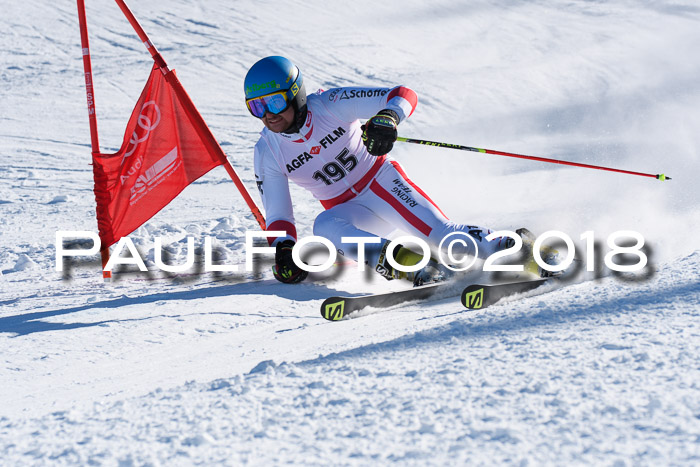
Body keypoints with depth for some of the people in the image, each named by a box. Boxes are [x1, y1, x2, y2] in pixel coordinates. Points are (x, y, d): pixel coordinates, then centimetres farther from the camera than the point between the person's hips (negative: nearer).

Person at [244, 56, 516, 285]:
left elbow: (405, 96, -22)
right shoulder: (267, 153, -9)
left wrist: (388, 118, -44)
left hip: (381, 181, -2)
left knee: (440, 233, -28)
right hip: (350, 211, 2)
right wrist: (284, 249, -25)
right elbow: (278, 216, -3)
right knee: (324, 226, -33)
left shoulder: (330, 105, -18)